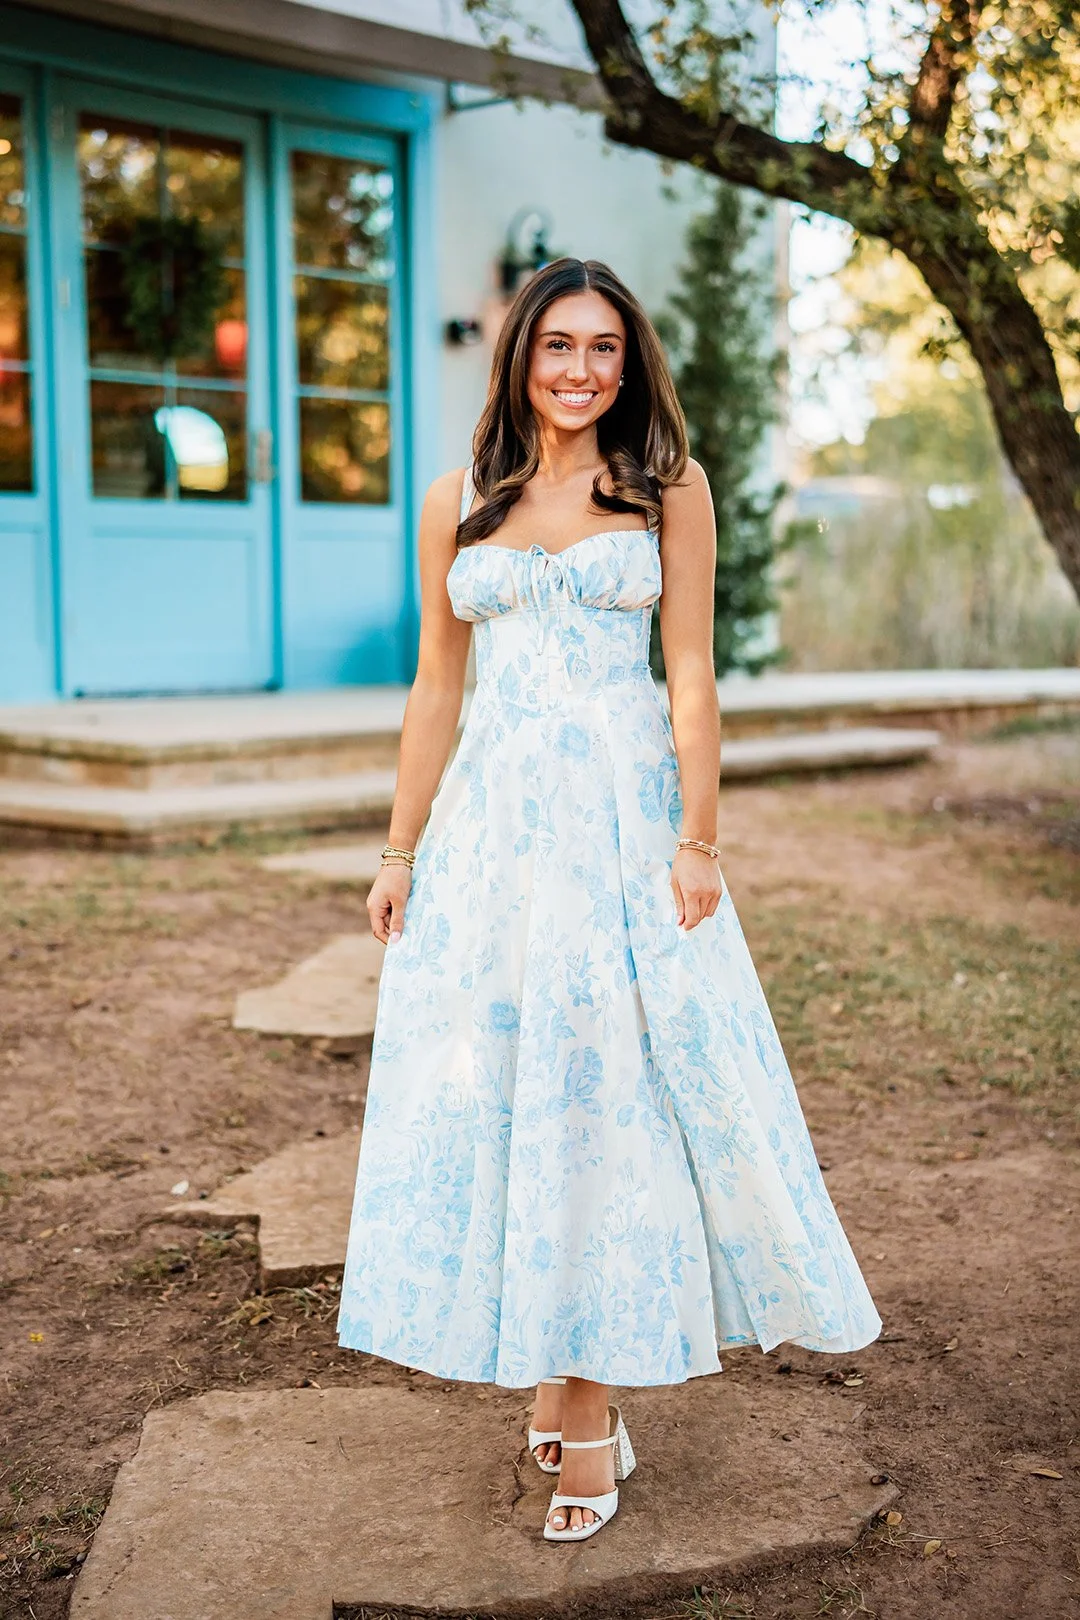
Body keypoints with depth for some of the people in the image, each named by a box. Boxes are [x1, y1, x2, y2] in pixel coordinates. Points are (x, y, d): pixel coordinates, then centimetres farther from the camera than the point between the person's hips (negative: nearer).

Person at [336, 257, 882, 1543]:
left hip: (623, 811, -3)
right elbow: (435, 688, 11)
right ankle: (569, 1391, 20)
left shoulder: (667, 489, 3)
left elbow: (690, 675, -2)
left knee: (609, 1084, -3)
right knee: (495, 1083, 4)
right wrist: (400, 851, 7)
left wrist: (697, 840, -10)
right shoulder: (458, 504, 10)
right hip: (488, 818, 3)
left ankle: (579, 1400, 9)